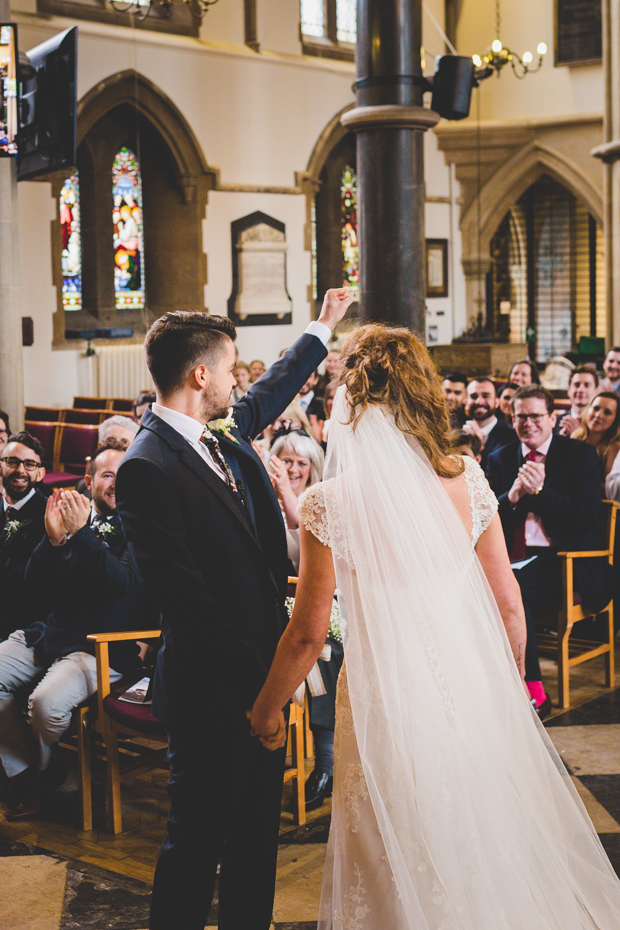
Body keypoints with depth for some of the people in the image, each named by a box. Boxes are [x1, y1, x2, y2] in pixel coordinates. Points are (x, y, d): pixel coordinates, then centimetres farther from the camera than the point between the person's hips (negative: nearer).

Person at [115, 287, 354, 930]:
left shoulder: (223, 436, 7)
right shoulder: (147, 468, -20)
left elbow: (269, 394, 29)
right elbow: (186, 602, -23)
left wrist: (323, 326, 39)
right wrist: (256, 678, -20)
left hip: (259, 679, 9)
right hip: (212, 691, -9)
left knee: (258, 829, 19)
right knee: (198, 839, 6)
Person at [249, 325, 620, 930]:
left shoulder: (331, 504, -15)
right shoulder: (467, 480, -5)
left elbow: (308, 635, -9)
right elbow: (509, 607, 1)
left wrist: (264, 714, 7)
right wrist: (508, 686, 19)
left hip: (391, 700, -3)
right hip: (476, 690, 4)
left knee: (404, 876, 15)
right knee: (492, 842, 24)